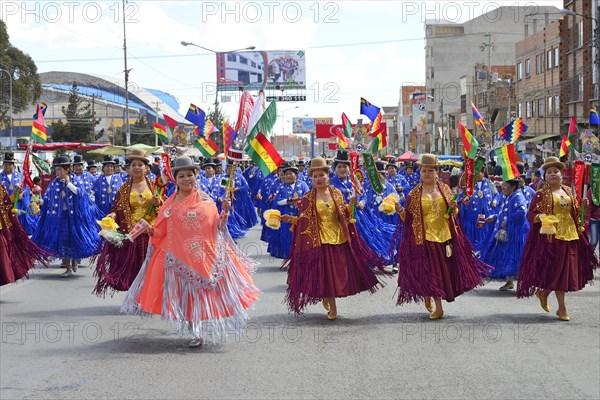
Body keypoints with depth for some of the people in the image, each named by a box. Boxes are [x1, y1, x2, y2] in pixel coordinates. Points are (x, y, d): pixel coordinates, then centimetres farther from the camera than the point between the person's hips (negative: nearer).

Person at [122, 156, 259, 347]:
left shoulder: (205, 200, 4)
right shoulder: (169, 204, 5)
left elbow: (216, 226, 5)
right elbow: (161, 233, 5)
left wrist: (224, 211, -10)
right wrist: (151, 231, -14)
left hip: (205, 255, 0)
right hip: (179, 256, 0)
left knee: (204, 291, 2)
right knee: (186, 294, 2)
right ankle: (196, 333, 13)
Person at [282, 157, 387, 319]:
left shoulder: (336, 193, 7)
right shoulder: (308, 198, -1)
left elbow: (344, 214, 12)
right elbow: (304, 221, -1)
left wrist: (351, 204, -5)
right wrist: (292, 219, -17)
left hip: (339, 238, 3)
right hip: (320, 239, -3)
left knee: (341, 271, 4)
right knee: (325, 273, -2)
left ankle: (327, 297, 27)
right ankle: (332, 307, 10)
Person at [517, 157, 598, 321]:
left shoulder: (568, 191, 14)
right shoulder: (541, 194, -1)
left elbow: (576, 212, 23)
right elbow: (530, 214, -3)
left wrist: (579, 230, 15)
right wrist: (539, 217, -22)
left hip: (571, 235, 6)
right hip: (552, 236, -6)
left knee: (569, 269, 7)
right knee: (557, 270, -6)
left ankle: (543, 293, 27)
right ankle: (562, 307, 3)